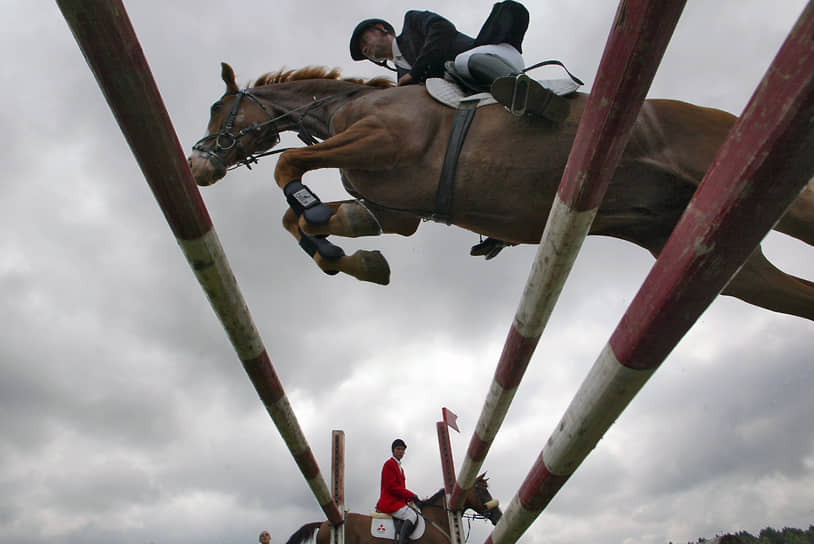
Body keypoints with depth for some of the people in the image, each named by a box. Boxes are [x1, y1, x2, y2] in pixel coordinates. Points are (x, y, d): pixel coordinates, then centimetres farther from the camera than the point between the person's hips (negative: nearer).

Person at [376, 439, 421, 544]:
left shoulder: (400, 468, 22)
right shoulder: (389, 464, -6)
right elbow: (392, 487, -15)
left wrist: (411, 498, 3)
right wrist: (412, 495, -12)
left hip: (398, 502, 9)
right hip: (389, 502, -9)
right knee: (412, 516, -25)